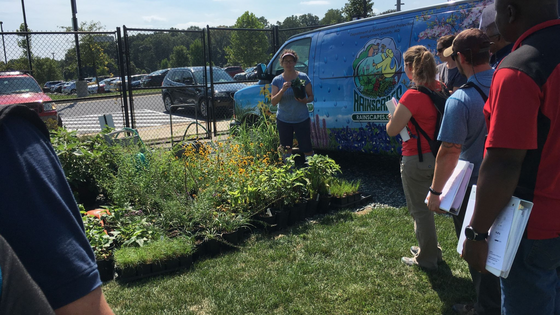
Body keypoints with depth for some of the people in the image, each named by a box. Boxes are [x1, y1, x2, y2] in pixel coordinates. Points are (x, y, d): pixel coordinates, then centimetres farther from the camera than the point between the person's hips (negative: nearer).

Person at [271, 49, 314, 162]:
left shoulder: (303, 77, -3)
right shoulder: (277, 80, 0)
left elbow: (311, 96, 3)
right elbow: (273, 102, -8)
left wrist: (305, 100, -20)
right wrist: (282, 90, -23)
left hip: (302, 120, -2)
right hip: (283, 120, 2)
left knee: (307, 148, -3)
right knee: (286, 149, 12)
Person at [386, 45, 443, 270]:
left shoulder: (412, 96, -23)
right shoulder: (439, 89, 1)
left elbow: (391, 130, -18)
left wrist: (394, 115, 0)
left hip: (416, 160, -8)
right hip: (436, 156, 8)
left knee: (419, 210, 8)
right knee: (425, 206, 24)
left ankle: (426, 259, 24)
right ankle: (429, 248, 41)